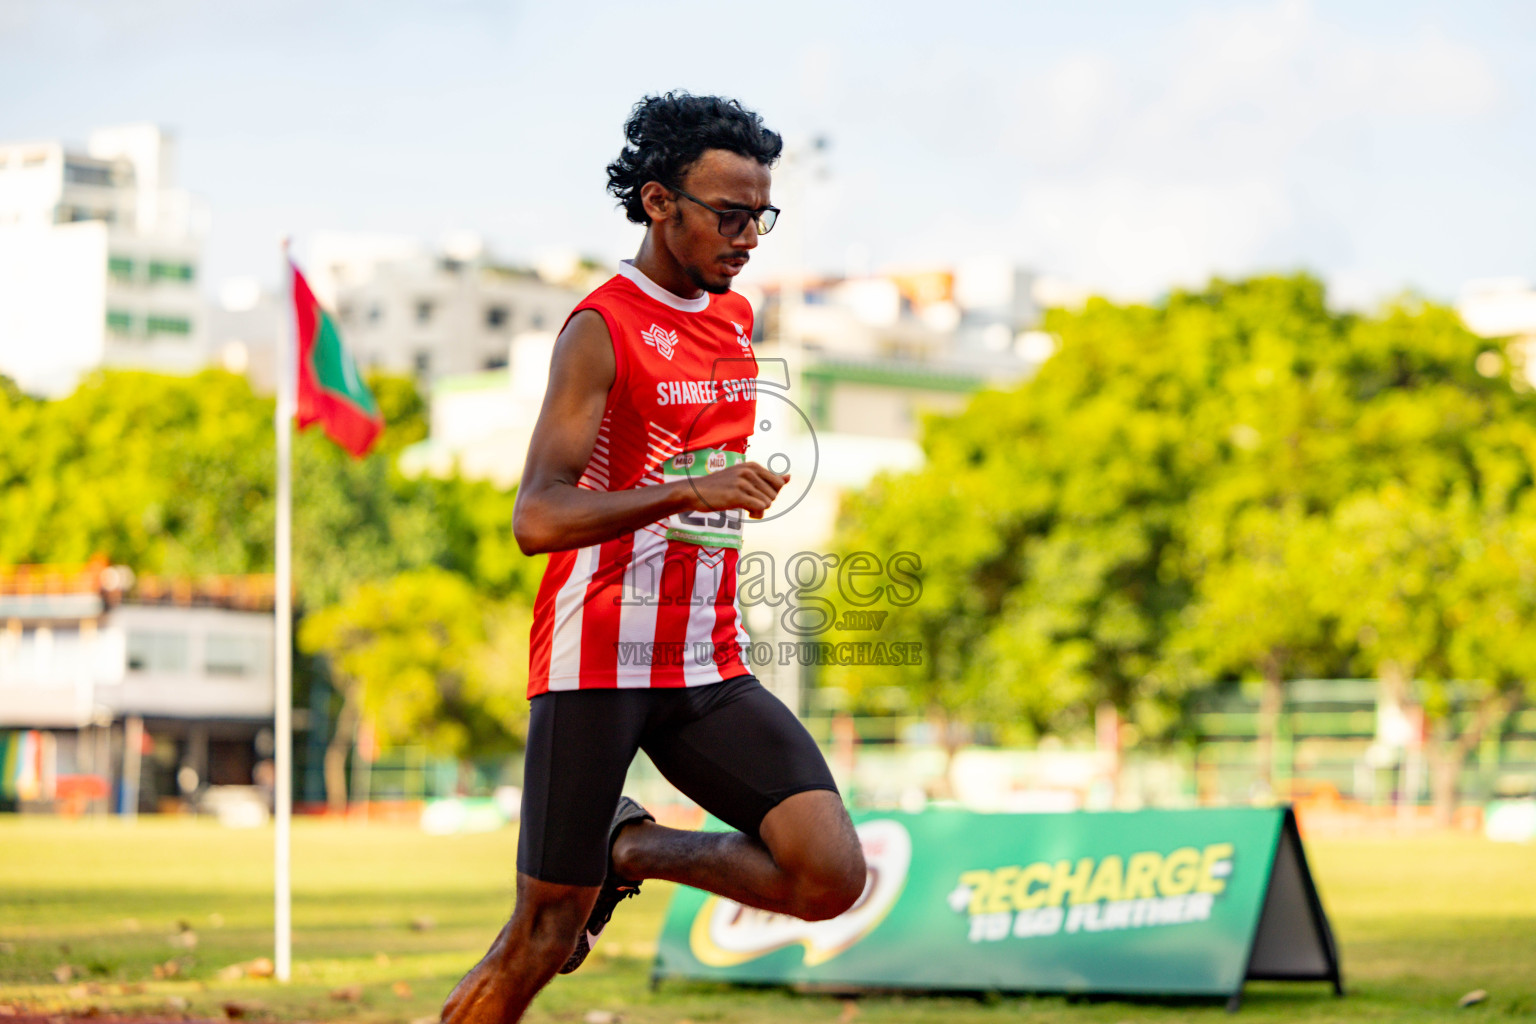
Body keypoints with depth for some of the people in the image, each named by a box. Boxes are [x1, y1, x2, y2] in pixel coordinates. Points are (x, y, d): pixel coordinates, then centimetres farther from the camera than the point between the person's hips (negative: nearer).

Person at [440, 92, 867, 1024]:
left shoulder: (737, 320, 12)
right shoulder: (602, 329, -11)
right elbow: (536, 519, -22)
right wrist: (689, 493, -31)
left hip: (708, 667, 6)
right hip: (596, 663, -6)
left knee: (831, 877, -12)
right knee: (542, 943, -4)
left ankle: (632, 851, 13)